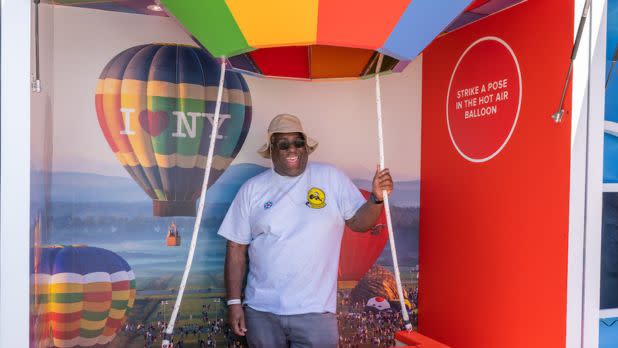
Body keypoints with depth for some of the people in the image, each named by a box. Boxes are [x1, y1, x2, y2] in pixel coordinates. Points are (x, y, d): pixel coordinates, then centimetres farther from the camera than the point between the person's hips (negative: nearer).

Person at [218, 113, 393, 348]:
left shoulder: (331, 177, 0)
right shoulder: (252, 189, 1)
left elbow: (357, 222, 2)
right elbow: (236, 249, 3)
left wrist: (376, 198, -16)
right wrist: (234, 302, 0)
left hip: (315, 311, -1)